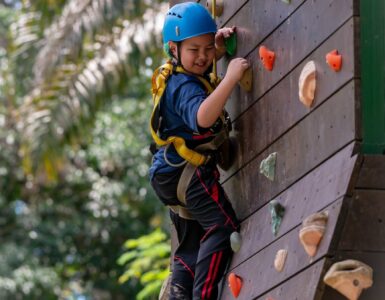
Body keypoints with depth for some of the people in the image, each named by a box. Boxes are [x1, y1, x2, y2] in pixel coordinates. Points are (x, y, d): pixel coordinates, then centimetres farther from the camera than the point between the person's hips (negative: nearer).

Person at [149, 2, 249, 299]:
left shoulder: (176, 76, 10)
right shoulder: (185, 86, -20)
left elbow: (205, 59, 33)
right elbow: (202, 117, -41)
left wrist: (219, 45, 11)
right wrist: (231, 78, -41)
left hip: (171, 174, 10)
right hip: (189, 171, -10)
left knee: (192, 247, 15)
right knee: (224, 227, -15)